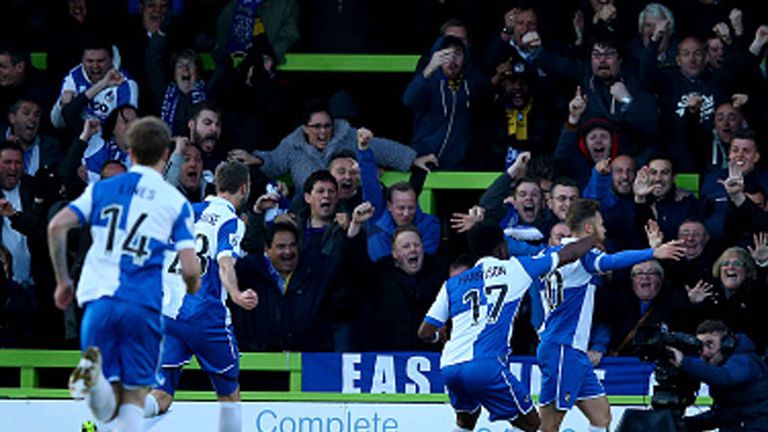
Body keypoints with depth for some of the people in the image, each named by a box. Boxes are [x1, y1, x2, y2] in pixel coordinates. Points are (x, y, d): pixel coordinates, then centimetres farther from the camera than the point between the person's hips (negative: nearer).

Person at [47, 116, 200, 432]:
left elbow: (57, 226, 2)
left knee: (107, 406, 4)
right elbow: (190, 270, 0)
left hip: (99, 299, 2)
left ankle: (93, 372, -29)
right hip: (144, 306, -2)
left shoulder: (102, 189, 14)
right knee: (134, 398, 3)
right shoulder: (176, 202, 8)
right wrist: (192, 295, 22)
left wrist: (63, 281, 13)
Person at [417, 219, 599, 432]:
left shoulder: (452, 284, 19)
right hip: (486, 365, -5)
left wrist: (440, 336, 40)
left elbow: (425, 332, 16)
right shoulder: (515, 269, 11)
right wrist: (594, 239, 40)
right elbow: (568, 254, 21)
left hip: (448, 366, 5)